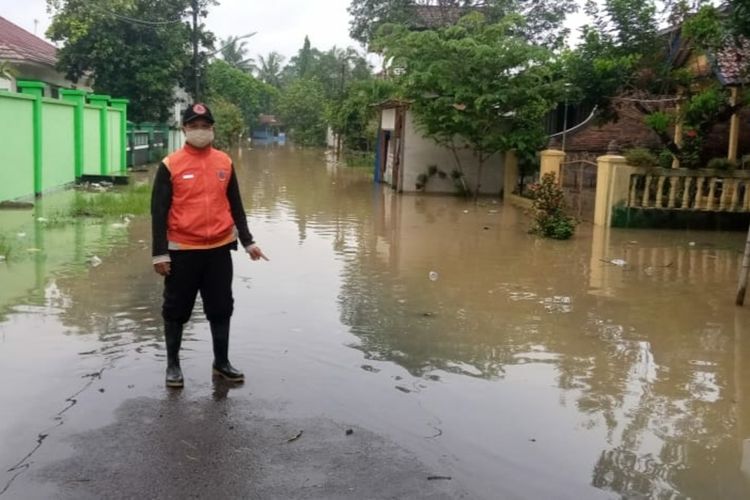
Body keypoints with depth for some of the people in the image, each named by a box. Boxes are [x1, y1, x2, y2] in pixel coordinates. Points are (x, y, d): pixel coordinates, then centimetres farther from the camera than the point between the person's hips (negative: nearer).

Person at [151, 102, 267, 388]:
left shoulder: (224, 162, 5)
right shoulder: (170, 166, -7)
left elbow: (235, 205, 13)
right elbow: (159, 212, -7)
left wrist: (247, 241, 9)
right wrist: (160, 253, -11)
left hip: (219, 248, 3)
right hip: (182, 250, -3)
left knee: (221, 308, 12)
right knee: (176, 310, 8)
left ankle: (221, 362, 27)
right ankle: (173, 364, 25)